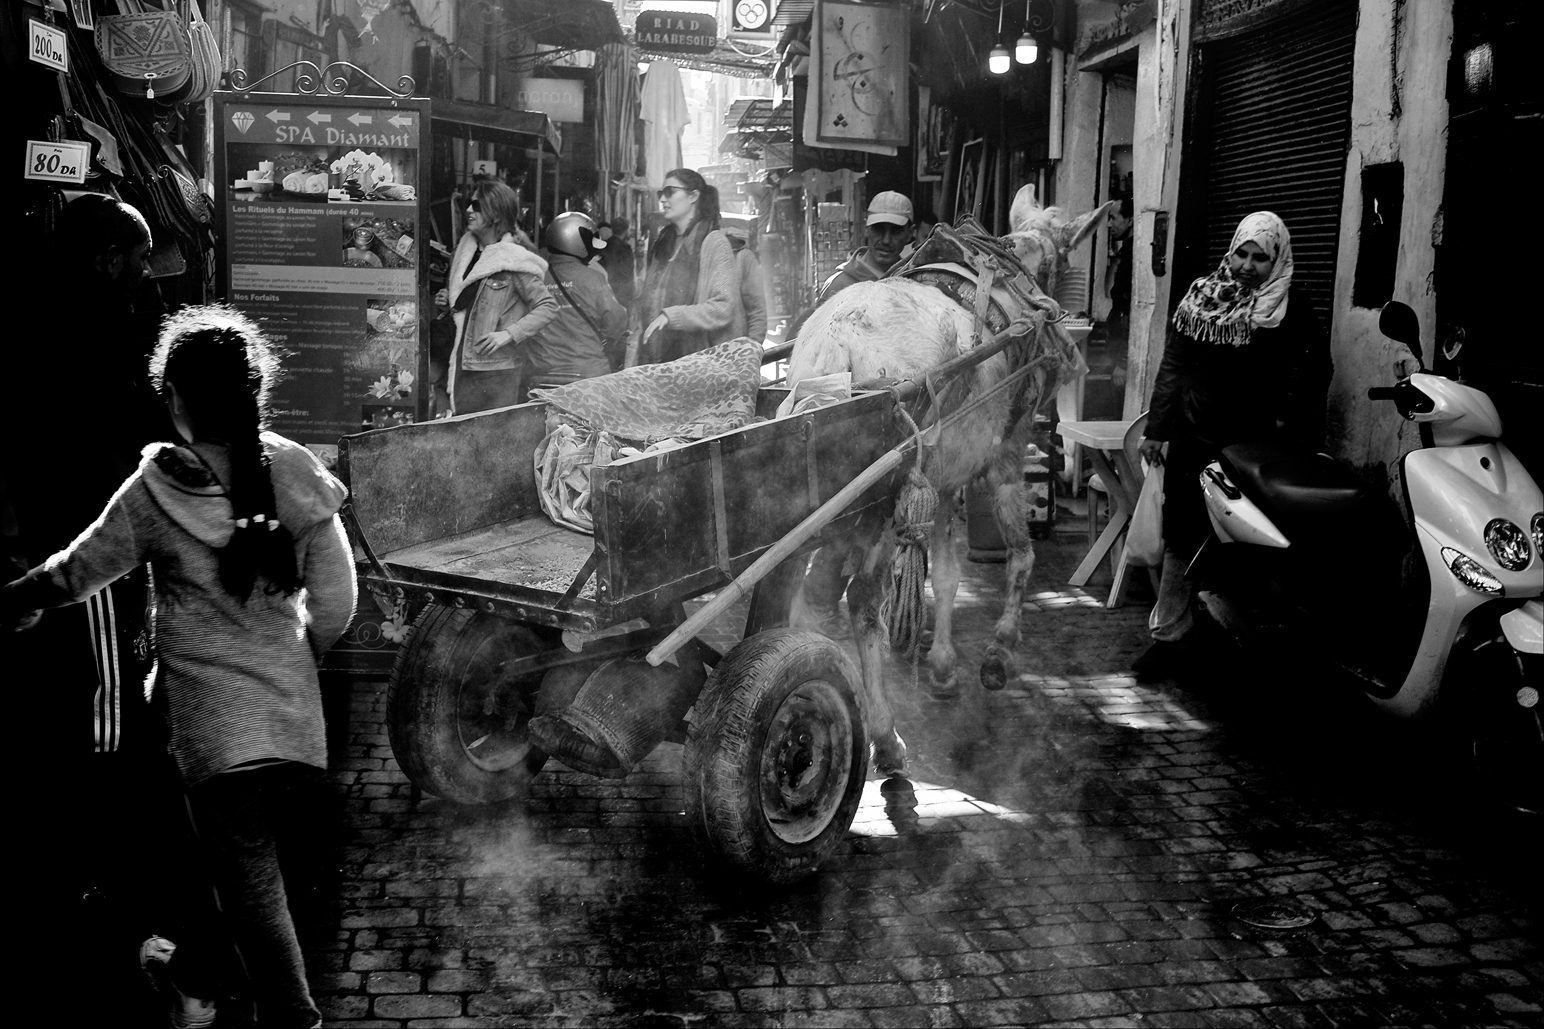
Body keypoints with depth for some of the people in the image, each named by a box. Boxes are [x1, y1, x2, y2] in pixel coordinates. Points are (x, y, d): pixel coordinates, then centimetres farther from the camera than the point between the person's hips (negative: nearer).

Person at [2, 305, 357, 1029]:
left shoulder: (155, 492, -11)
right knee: (257, 858, 20)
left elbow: (75, 573, 3)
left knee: (249, 880, 4)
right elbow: (335, 604, -2)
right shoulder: (296, 475, -4)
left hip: (214, 724, -4)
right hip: (296, 718, 4)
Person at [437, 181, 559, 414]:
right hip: (462, 364, 7)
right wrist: (448, 302, 7)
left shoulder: (513, 260, -11)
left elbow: (548, 307, -13)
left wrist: (509, 334, -20)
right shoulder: (465, 252, 12)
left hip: (497, 368, -7)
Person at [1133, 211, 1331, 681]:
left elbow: (1314, 377, 0)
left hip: (1251, 449, -3)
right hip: (1192, 443, 3)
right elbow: (1172, 366, 9)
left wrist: (1288, 423, -11)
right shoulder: (1200, 299, 8)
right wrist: (1156, 429, 6)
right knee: (1180, 540, 3)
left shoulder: (1292, 315, -1)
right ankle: (1171, 636, 14)